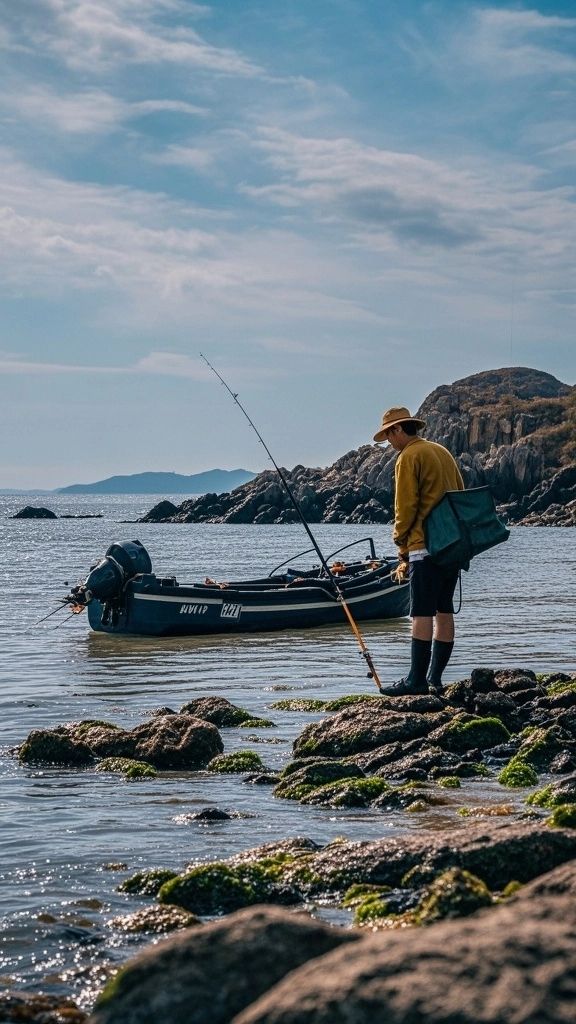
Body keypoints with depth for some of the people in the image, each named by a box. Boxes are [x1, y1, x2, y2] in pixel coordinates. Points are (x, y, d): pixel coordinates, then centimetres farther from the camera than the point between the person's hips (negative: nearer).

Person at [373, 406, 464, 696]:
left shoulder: (408, 457, -7)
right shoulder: (443, 452, 18)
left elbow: (406, 505, -11)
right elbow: (460, 495, 21)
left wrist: (401, 541, 1)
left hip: (425, 544, -9)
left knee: (422, 614, -10)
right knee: (444, 612, 8)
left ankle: (416, 680, -13)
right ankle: (435, 678, 11)